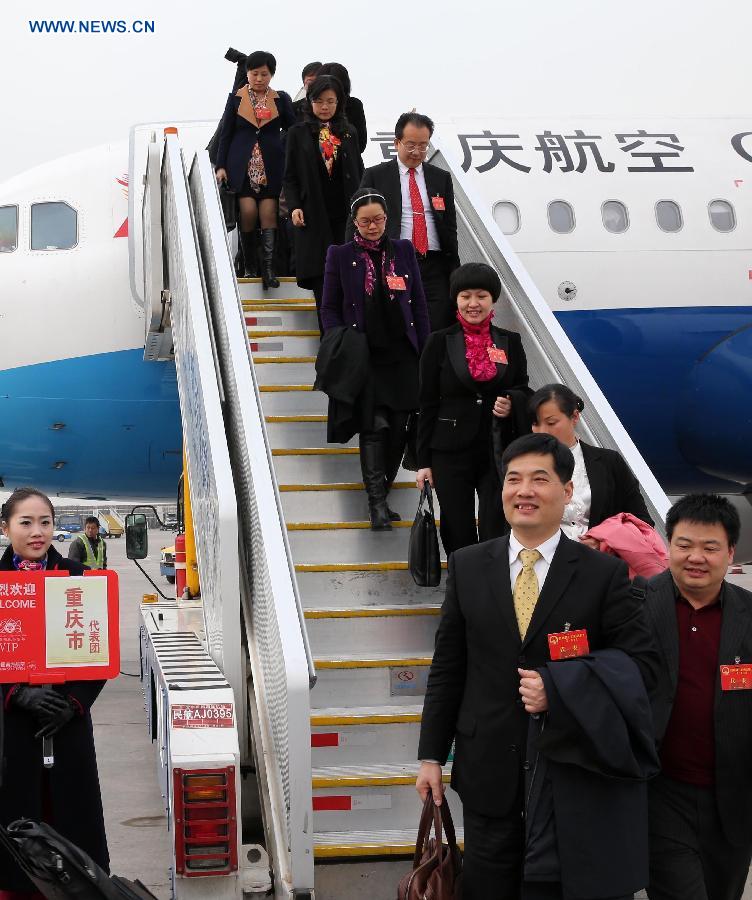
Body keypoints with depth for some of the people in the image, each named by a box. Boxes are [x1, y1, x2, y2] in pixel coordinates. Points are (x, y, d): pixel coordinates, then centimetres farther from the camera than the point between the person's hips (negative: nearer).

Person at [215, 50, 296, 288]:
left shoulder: (281, 100, 6)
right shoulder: (236, 98, 5)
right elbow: (225, 134, 7)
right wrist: (221, 166, 1)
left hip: (271, 167, 1)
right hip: (242, 166, -1)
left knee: (269, 214, -7)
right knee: (248, 212, -11)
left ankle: (268, 268, -7)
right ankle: (250, 266, 2)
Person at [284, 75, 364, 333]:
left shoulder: (348, 133, 12)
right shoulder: (298, 133, 6)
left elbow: (359, 173, 14)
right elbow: (290, 177, 5)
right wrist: (294, 206, -9)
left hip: (346, 216, 2)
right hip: (314, 217, -2)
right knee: (322, 283, -3)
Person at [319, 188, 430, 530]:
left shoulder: (403, 251, 10)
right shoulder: (340, 255, 4)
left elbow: (419, 305, 11)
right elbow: (330, 308, 6)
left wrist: (424, 352, 6)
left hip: (402, 356, 3)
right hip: (364, 357, -3)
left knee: (399, 429, 2)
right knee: (374, 427, -11)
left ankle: (379, 495, 17)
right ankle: (377, 503, -7)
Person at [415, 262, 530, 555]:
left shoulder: (510, 342, 6)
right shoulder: (439, 342, 1)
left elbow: (524, 391, 15)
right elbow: (427, 404, 2)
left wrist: (511, 403, -11)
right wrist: (424, 461, -1)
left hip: (499, 450, 1)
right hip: (451, 452, -1)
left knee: (497, 531, -2)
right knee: (458, 534, 6)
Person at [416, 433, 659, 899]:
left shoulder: (605, 573, -5)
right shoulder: (467, 566, 2)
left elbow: (643, 664, -6)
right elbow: (447, 667, 5)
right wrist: (432, 755, 4)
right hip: (489, 771, 2)